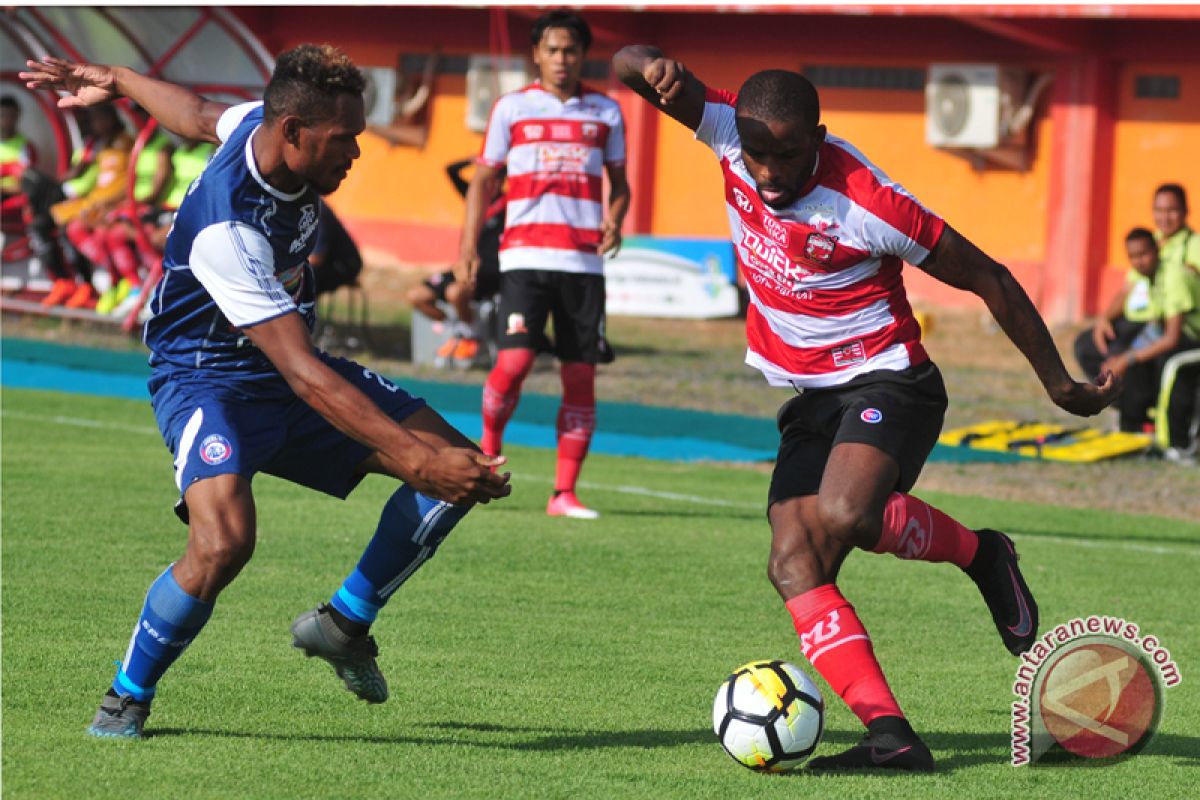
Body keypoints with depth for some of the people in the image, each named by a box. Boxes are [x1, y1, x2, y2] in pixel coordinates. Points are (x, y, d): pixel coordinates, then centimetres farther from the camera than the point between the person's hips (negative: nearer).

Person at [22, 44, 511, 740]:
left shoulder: (263, 124, -9)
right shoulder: (225, 231, -34)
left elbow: (202, 115, 16)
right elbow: (305, 376, -38)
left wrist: (115, 80, 37)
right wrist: (413, 459, -45)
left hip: (284, 369, 9)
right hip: (207, 382, -9)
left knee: (462, 466, -2)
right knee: (224, 542, -35)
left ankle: (344, 623, 16)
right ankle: (127, 696, -8)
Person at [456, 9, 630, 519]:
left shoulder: (605, 113, 11)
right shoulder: (512, 108, 7)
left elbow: (618, 182, 19)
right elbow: (484, 179, 10)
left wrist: (614, 219, -3)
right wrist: (468, 247, 1)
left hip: (584, 262, 2)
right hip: (525, 255, -2)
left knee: (581, 376, -1)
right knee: (515, 360, -16)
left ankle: (564, 493, 5)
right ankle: (489, 447, 12)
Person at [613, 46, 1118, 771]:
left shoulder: (868, 204, -22)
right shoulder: (734, 130, -6)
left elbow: (987, 278, -12)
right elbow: (630, 65, -3)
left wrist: (1060, 385, -5)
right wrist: (651, 66, -29)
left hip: (888, 385, -6)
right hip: (809, 400, 6)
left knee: (842, 517, -33)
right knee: (793, 564, -14)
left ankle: (980, 553, -4)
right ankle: (890, 734, -22)